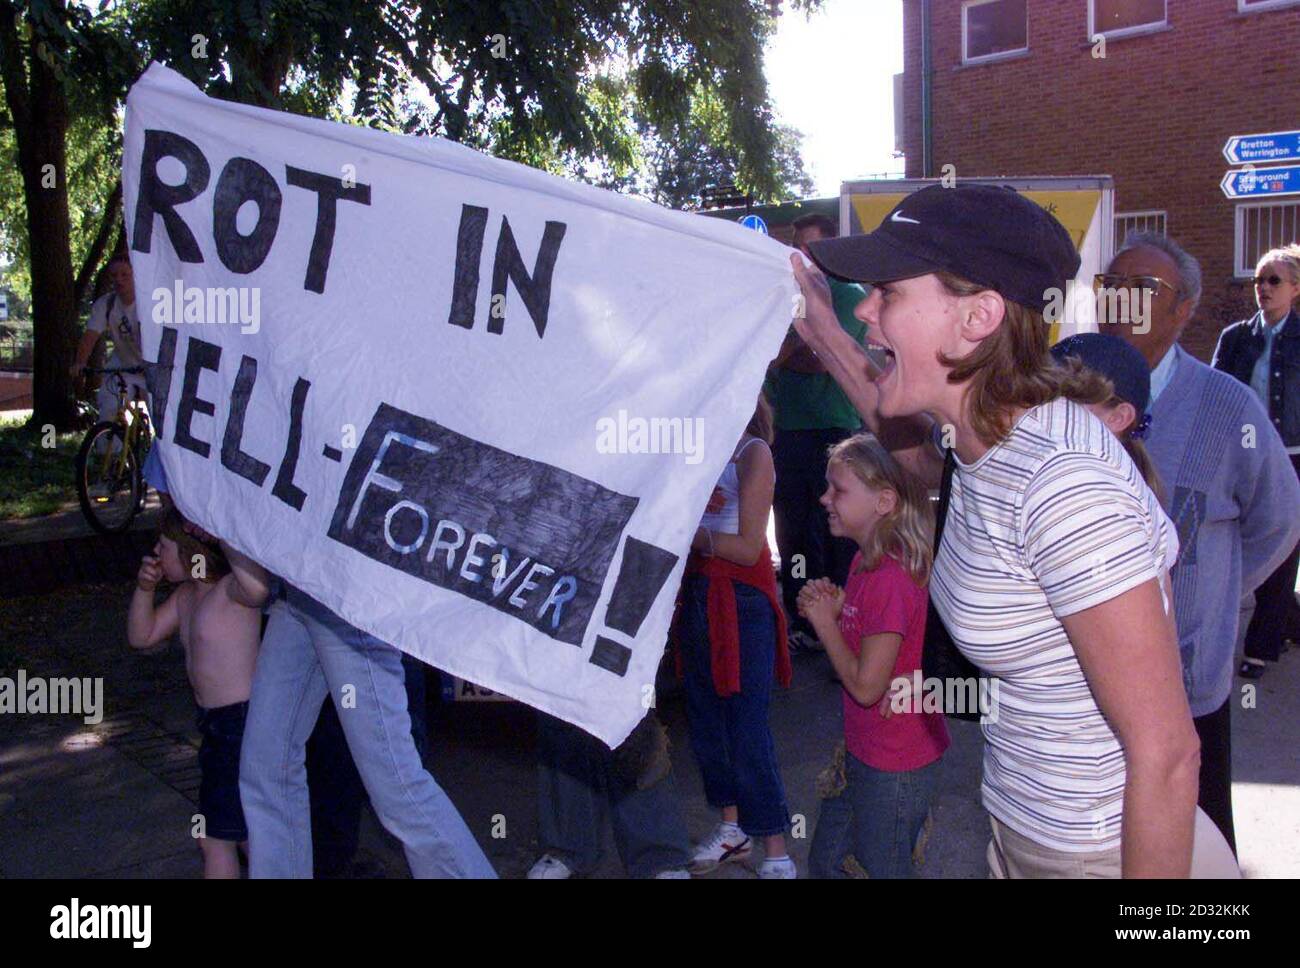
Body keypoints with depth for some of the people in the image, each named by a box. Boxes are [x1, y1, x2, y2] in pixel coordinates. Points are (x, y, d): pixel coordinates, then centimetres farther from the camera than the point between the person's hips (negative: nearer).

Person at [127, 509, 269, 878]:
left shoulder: (230, 589, -22)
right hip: (218, 724, 10)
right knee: (214, 834, 21)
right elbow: (142, 636, 16)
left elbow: (257, 586, -46)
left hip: (246, 721, -10)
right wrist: (144, 589, 0)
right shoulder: (186, 594, 8)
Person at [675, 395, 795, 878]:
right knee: (705, 718, 13)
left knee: (746, 726, -4)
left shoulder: (753, 453, -10)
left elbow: (749, 547, -14)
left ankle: (776, 854, 9)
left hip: (741, 599, -7)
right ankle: (732, 827, 30)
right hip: (698, 592, 7)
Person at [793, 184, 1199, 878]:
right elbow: (903, 424, 22)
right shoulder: (985, 436, -4)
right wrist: (820, 330, 16)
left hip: (1103, 852, -8)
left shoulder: (1063, 487, -30)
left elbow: (1166, 752, -26)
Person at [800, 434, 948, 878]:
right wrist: (834, 605, -6)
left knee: (880, 869, 11)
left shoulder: (891, 577, -27)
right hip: (861, 750, 9)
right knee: (824, 862, 22)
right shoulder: (864, 559, 2)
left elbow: (866, 685, -25)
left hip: (894, 764, -9)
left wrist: (824, 621, -14)